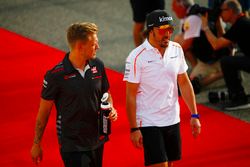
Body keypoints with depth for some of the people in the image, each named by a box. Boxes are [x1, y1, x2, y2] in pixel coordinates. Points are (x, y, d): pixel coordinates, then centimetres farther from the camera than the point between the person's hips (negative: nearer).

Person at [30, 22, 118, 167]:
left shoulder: (98, 66, -1)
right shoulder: (56, 75, -16)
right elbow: (44, 112, -6)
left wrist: (111, 109, -6)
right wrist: (37, 144, 0)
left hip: (97, 141, 6)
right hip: (71, 144, -6)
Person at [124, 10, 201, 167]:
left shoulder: (176, 49, 3)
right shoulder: (137, 57, -13)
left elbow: (184, 83, 12)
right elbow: (131, 95, -10)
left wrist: (194, 115, 8)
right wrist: (134, 129, -12)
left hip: (173, 120, 6)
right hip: (148, 123, -6)